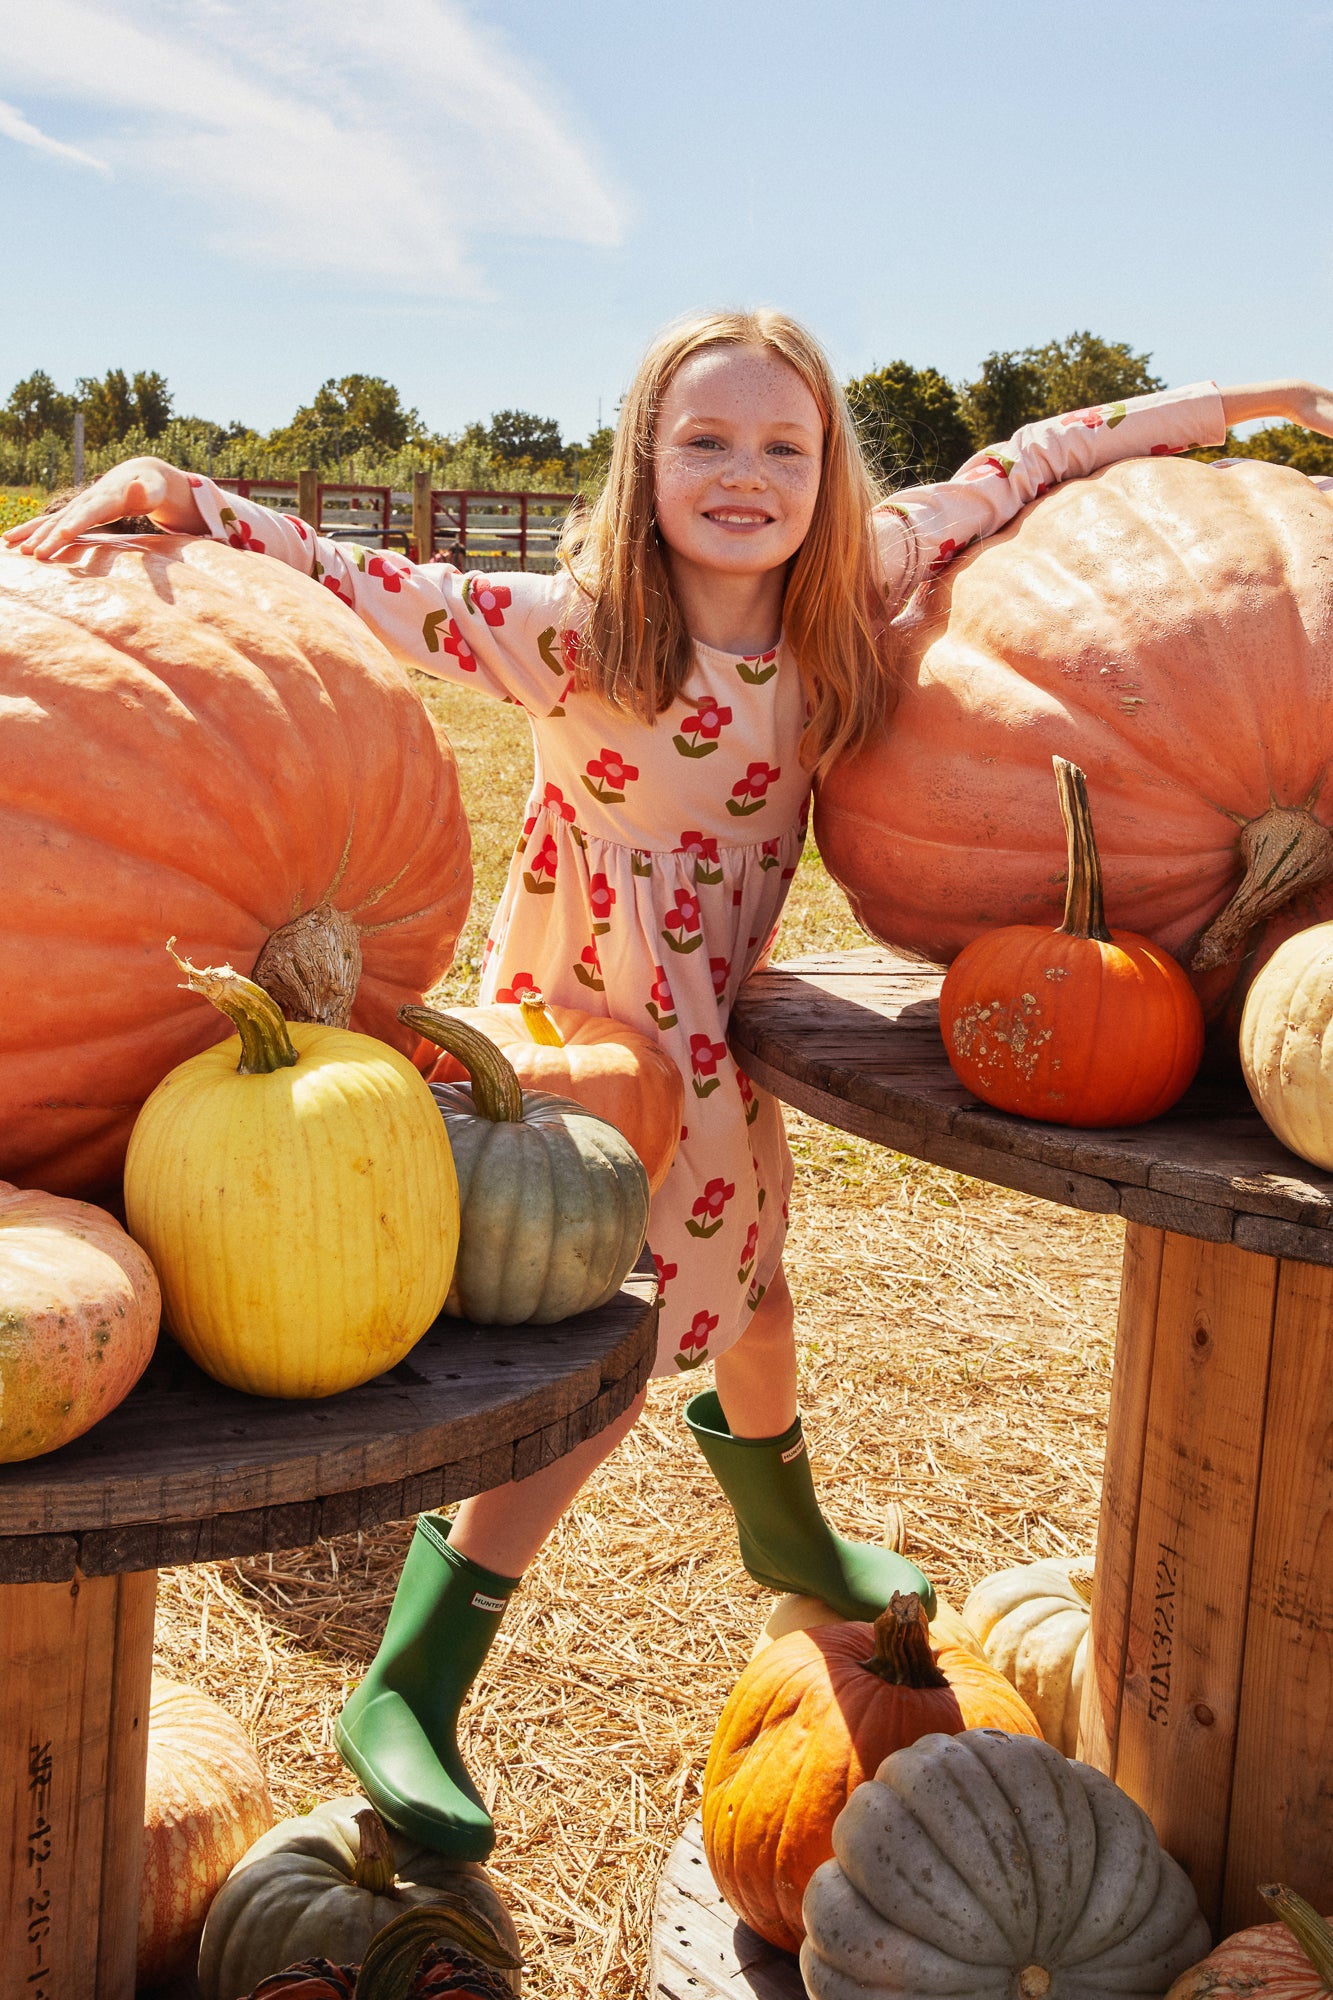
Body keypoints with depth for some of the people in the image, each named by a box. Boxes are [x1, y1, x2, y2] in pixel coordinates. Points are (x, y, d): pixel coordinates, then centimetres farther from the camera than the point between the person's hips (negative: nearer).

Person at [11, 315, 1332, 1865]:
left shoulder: (848, 594, -9)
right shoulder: (575, 630, -24)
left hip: (712, 1015, 7)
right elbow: (362, 585, -28)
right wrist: (183, 500, -43)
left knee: (741, 1269, 26)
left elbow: (1008, 472, 2)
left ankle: (783, 1530, 56)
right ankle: (405, 1690, 0)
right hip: (580, 1021, -7)